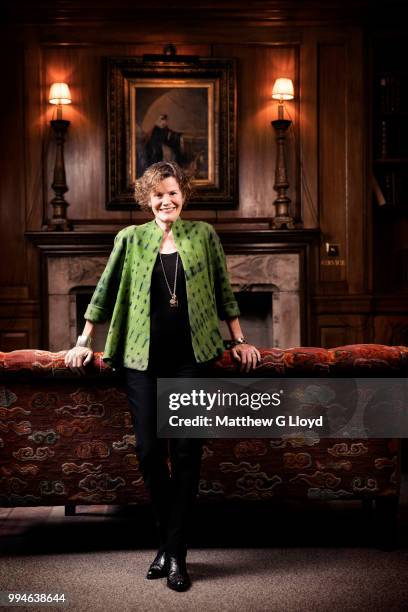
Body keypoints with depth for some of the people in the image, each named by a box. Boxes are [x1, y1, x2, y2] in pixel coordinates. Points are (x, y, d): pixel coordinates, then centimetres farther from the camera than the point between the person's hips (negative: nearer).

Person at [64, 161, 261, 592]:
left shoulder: (203, 235, 7)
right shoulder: (131, 239, 7)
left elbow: (223, 292, 11)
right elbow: (105, 291, 12)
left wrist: (239, 341, 9)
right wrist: (83, 342, 11)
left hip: (190, 360, -1)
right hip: (143, 360, 1)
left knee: (186, 453, -3)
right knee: (149, 451, 1)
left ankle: (175, 552, 5)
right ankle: (166, 543, 19)